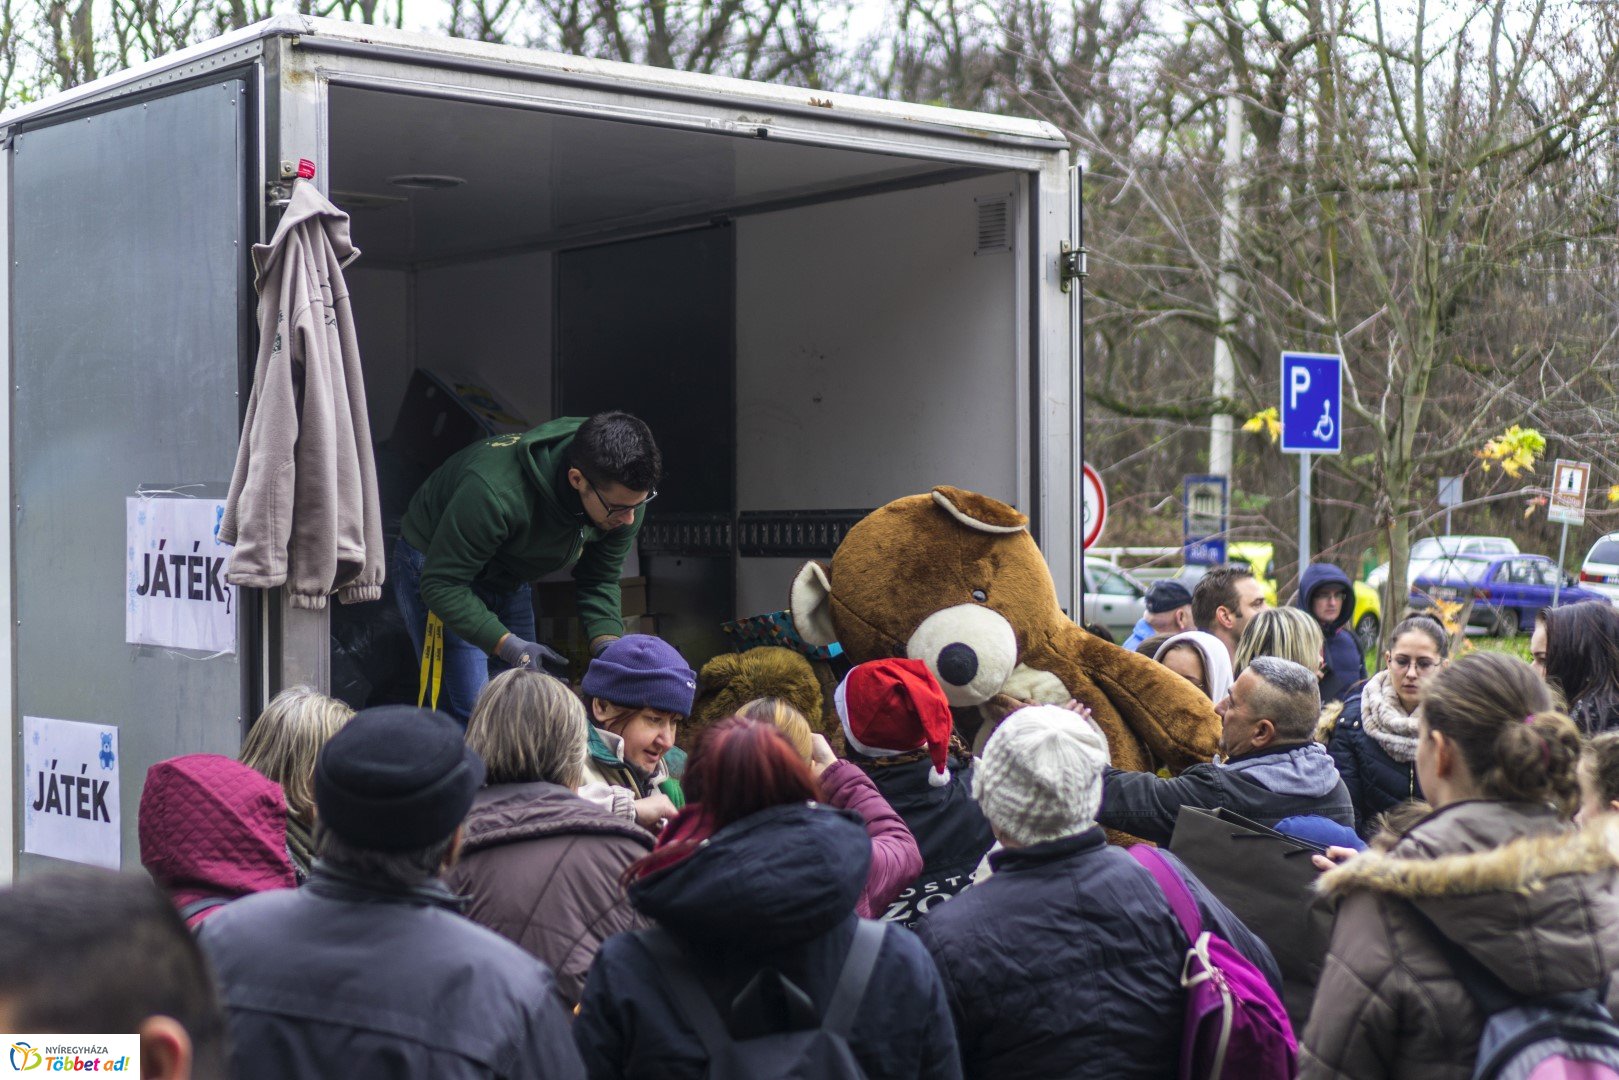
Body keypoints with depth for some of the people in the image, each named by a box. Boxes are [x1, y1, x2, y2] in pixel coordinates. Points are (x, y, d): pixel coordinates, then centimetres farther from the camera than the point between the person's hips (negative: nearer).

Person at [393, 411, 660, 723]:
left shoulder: (624, 499, -21)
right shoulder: (496, 492, -41)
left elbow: (600, 580, -6)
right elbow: (441, 584, -34)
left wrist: (606, 642, -25)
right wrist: (508, 645, -40)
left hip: (510, 580, 6)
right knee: (471, 713, -16)